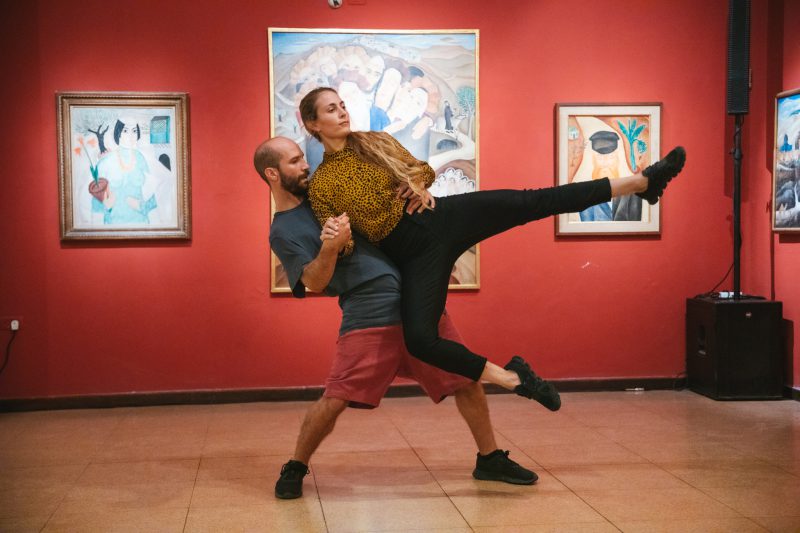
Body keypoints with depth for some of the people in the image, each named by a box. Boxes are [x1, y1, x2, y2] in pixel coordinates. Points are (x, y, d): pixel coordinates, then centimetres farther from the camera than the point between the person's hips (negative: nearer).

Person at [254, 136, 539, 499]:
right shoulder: (283, 232, 0)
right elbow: (315, 283, -10)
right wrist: (330, 247, -29)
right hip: (368, 319, -5)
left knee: (468, 382, 7)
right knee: (334, 401, -13)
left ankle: (490, 459, 24)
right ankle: (295, 468, 13)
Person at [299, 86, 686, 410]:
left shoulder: (375, 141, 9)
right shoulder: (320, 186, -1)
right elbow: (338, 247, 0)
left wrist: (416, 183, -3)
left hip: (444, 215, 3)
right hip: (416, 254, -2)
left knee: (538, 201, -11)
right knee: (419, 340, -22)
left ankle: (642, 182, -8)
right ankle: (511, 378, -7)